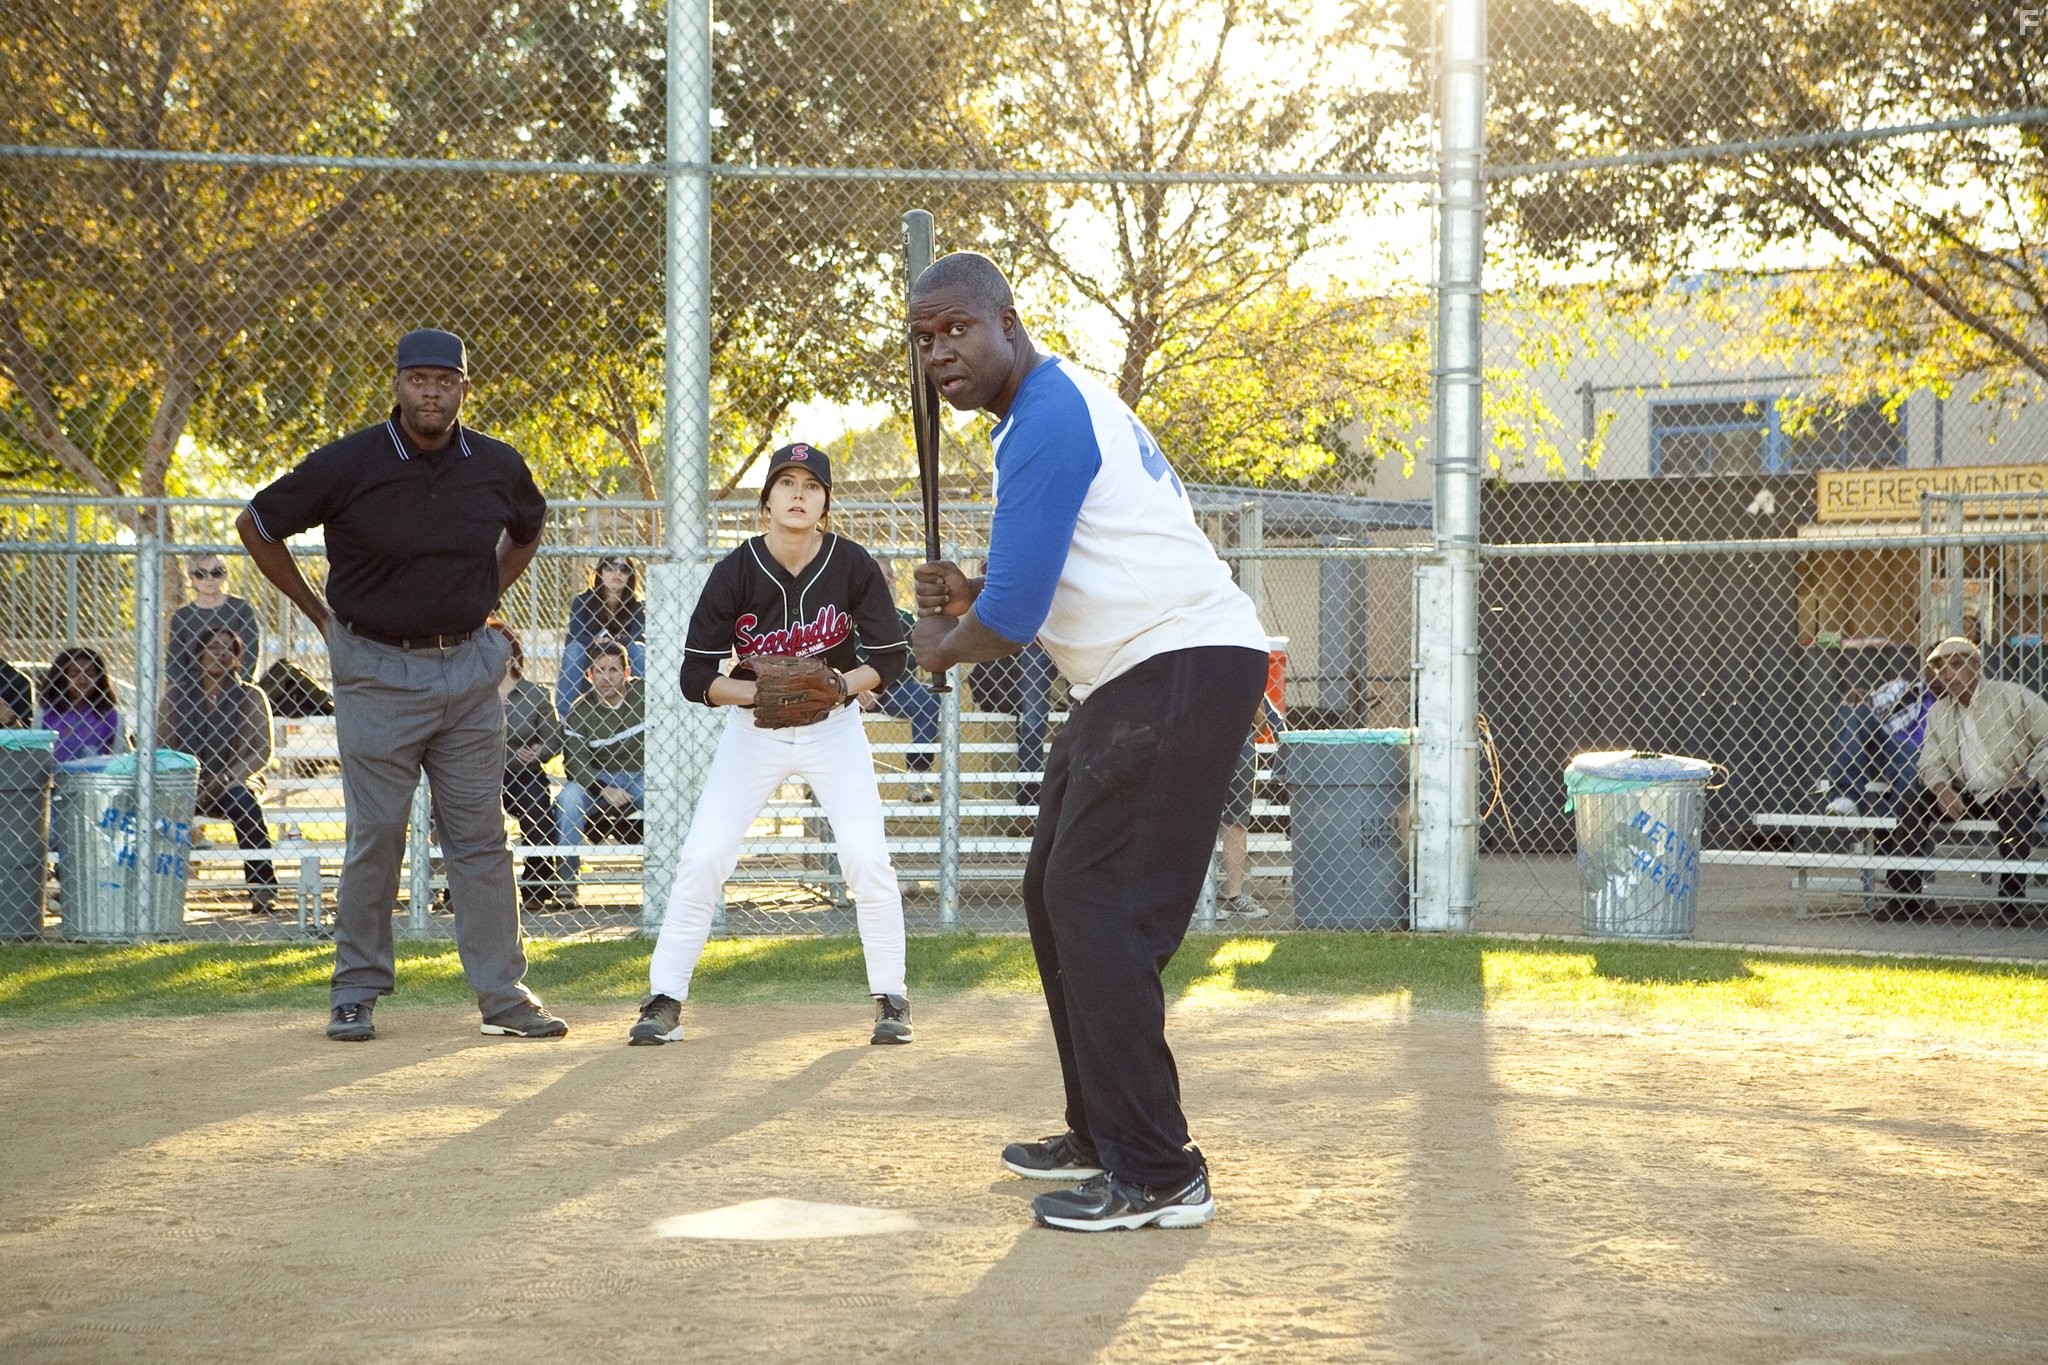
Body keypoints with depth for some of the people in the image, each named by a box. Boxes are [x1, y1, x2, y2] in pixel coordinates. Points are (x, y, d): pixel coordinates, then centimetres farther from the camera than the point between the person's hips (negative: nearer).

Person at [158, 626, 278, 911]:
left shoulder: (249, 698, 7)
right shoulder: (177, 695, 12)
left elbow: (262, 752, 0)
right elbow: (160, 745, 8)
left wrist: (226, 779, -16)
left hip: (230, 785, -1)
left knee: (243, 800, -37)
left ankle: (263, 889, -37)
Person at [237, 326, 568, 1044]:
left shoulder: (499, 467, 1)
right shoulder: (346, 465, -10)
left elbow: (528, 529, 24)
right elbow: (256, 525, 2)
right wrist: (320, 613, 4)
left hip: (470, 668, 3)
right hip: (378, 673, -3)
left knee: (480, 836, 4)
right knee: (376, 835, 0)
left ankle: (504, 994, 8)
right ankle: (356, 992, 11)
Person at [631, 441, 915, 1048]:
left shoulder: (854, 567, -14)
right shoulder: (735, 573, -15)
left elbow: (888, 658, -6)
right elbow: (696, 678, -13)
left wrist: (843, 684, -26)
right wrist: (759, 692, -30)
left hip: (834, 727, 0)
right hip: (752, 727, 0)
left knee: (868, 859, -11)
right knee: (702, 859, -9)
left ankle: (891, 998, 6)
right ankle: (664, 1001, 1)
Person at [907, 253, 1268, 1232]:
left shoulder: (1047, 419, -16)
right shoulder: (1061, 402, 18)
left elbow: (1012, 620, -20)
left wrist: (941, 647, 2)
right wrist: (975, 595, 11)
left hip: (1181, 668, -11)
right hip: (1135, 678, 11)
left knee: (1096, 907, -13)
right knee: (1056, 894, 18)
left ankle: (1157, 1177, -13)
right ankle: (1103, 1138, 27)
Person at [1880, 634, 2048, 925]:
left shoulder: (2013, 697, -6)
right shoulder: (1938, 713, 10)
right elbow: (1931, 763, 6)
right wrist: (1941, 788, -15)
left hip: (2011, 791, -5)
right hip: (1965, 797, 5)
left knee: (2017, 803, -38)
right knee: (1915, 805, -17)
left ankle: (2012, 894, -26)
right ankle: (1910, 896, -14)